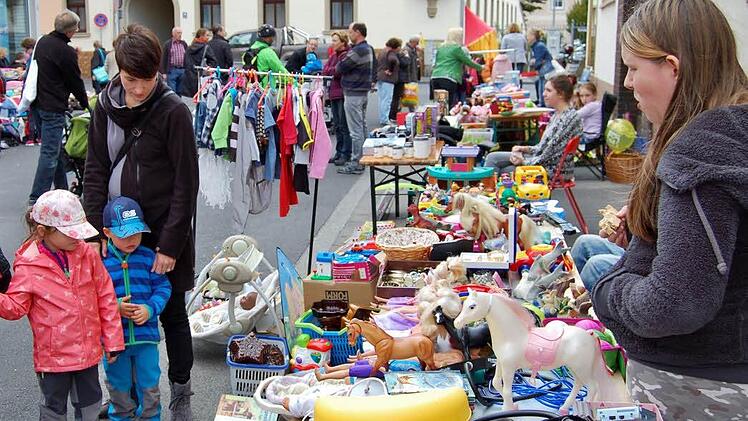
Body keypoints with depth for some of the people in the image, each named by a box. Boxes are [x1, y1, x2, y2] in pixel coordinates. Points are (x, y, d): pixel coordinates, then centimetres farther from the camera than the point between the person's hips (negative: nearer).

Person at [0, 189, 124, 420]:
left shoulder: (87, 254, -5)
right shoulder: (29, 267, -14)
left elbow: (105, 297, 1)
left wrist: (112, 340, 2)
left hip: (88, 350, 3)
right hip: (53, 355, -3)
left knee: (89, 402, 19)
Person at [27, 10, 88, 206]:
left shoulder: (43, 41, 9)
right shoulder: (66, 52, -17)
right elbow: (76, 82, -7)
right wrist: (85, 103, 10)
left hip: (37, 104, 9)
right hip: (53, 108, -9)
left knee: (54, 148, 17)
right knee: (50, 153, -6)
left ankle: (62, 190, 25)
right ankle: (37, 199, -7)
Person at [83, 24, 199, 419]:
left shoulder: (173, 111, -14)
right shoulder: (106, 106, 1)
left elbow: (186, 183, -13)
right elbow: (96, 170, 5)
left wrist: (171, 244, -15)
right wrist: (96, 229, -3)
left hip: (163, 230, -4)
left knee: (171, 312, 9)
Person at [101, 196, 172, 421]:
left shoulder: (148, 257, -2)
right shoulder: (99, 260, -8)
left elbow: (163, 287, 0)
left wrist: (150, 309, -15)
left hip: (146, 334, 1)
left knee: (149, 385, 13)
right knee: (119, 387, 18)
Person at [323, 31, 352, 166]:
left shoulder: (348, 55, -11)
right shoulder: (333, 55, 17)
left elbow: (339, 71, -19)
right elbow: (324, 71, 10)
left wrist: (330, 70, -1)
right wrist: (334, 70, -7)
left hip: (343, 94, -9)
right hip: (334, 93, 9)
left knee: (344, 126, -5)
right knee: (337, 125, 13)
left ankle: (346, 155, 0)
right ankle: (339, 152, 20)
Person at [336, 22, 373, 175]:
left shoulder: (357, 51, -19)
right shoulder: (368, 49, 13)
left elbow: (340, 68, -18)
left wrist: (338, 66, 5)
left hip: (354, 93, -10)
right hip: (364, 92, 10)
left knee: (355, 130, -7)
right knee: (362, 127, 15)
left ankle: (355, 164, -4)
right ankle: (361, 159, 22)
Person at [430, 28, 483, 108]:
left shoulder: (441, 48, 19)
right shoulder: (456, 48, 0)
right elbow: (468, 62, 6)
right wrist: (480, 67, 21)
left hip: (435, 77, 7)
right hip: (448, 79, -7)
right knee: (450, 105, -9)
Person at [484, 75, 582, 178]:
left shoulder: (570, 118, -19)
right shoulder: (557, 115, 12)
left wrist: (525, 161, -12)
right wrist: (527, 149, 1)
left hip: (553, 171, -9)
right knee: (492, 158, 1)